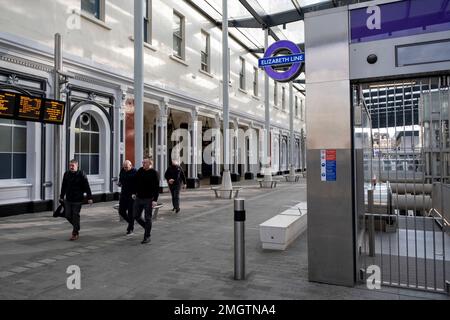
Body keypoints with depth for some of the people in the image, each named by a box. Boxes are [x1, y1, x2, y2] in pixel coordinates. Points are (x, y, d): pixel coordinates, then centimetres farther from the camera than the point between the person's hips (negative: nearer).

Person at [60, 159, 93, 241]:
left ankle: (75, 233, 10)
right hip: (68, 200, 5)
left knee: (75, 216, -1)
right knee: (68, 215, 8)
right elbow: (63, 186, 16)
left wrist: (89, 198, -12)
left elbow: (87, 187, -10)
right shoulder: (66, 174, 5)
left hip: (77, 200, -5)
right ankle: (75, 227, 34)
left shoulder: (81, 174, -9)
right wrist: (61, 196, 19)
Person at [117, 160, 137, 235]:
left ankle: (130, 229, 16)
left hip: (132, 195, -6)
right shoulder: (122, 171, 6)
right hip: (123, 194, 6)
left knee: (131, 213, 1)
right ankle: (131, 223, 31)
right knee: (121, 211, 7)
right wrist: (119, 183, -1)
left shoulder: (135, 172, -12)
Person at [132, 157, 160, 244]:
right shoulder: (140, 171, 6)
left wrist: (155, 200, -19)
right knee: (136, 216, 10)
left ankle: (147, 237, 12)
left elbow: (157, 188, -14)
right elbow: (135, 182, 19)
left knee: (147, 218, 1)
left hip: (148, 199, -6)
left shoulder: (154, 173, -11)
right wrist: (134, 193, 13)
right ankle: (147, 227, 33)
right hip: (138, 198, 6)